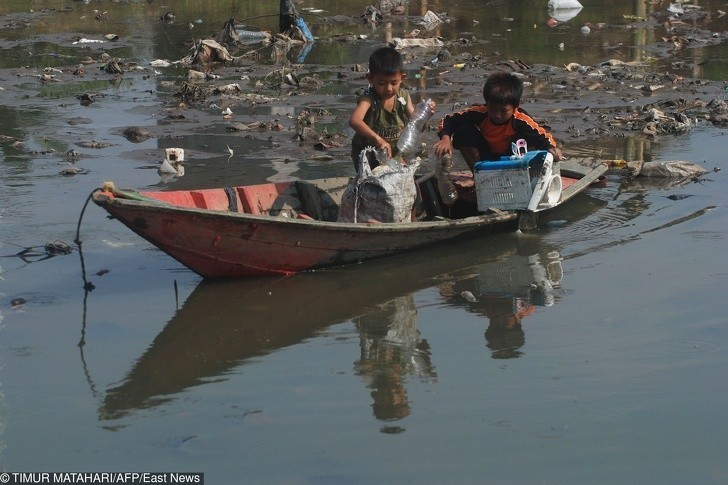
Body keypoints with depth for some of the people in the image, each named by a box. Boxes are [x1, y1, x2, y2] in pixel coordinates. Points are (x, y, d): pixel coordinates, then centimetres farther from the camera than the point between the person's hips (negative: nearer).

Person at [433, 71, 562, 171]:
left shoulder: (521, 120, -30)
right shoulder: (480, 113, -25)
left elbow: (543, 137, -28)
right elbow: (449, 120, -22)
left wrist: (552, 149, -51)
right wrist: (445, 139, -41)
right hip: (487, 158, 2)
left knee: (527, 139, -32)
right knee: (463, 132, -24)